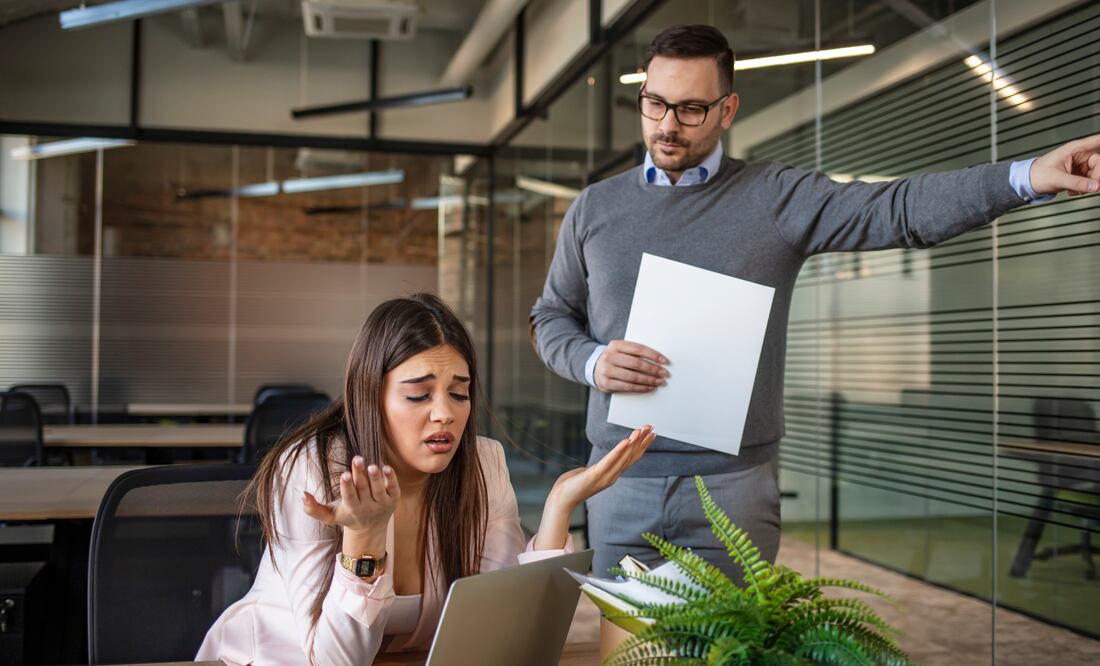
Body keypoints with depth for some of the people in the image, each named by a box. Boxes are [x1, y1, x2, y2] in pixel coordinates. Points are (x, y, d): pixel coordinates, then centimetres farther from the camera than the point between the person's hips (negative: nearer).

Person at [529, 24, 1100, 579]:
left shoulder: (775, 198, 0)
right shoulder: (594, 208, 9)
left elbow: (898, 209, -12)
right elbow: (550, 317, 14)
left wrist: (1026, 177, -25)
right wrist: (591, 361, -8)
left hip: (731, 485, -2)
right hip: (621, 480, 2)